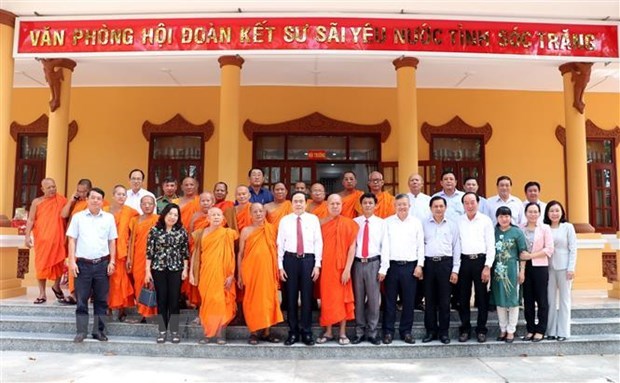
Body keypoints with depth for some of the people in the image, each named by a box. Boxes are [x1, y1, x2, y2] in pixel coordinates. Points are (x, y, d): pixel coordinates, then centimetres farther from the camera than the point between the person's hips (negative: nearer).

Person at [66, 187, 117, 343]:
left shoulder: (109, 218, 7)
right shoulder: (78, 217, 4)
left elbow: (112, 241, 9)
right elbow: (72, 240, 3)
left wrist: (112, 261, 2)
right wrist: (72, 261, -5)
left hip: (102, 263, 1)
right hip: (83, 263, -1)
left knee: (101, 299, 6)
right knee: (81, 299, 2)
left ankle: (99, 330, 15)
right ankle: (81, 331, 9)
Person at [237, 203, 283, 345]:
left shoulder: (271, 229, 7)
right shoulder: (246, 231, 2)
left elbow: (275, 250, 10)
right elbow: (240, 253, 4)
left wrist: (278, 270, 5)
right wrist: (239, 274, 1)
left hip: (268, 270, 2)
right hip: (251, 270, -2)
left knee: (268, 298, 4)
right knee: (253, 299, 1)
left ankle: (266, 331, 13)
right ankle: (254, 332, 10)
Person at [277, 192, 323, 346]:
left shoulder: (313, 219, 4)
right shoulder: (284, 220, 5)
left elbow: (318, 242, 2)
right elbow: (280, 244, 4)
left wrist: (317, 264, -4)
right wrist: (280, 266, -1)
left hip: (308, 259, 0)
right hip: (290, 259, 1)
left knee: (307, 296, 4)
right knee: (291, 296, 6)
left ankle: (307, 332, 15)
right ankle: (293, 332, 17)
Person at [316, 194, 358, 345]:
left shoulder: (349, 223, -3)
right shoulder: (321, 224, 2)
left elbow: (352, 247, -6)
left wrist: (347, 268, -12)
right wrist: (317, 266, -3)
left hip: (341, 268, -1)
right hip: (325, 267, 2)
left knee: (342, 298, 6)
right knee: (327, 299, 7)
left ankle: (342, 332, 15)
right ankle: (328, 332, 17)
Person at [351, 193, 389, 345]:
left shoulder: (381, 223, 3)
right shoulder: (354, 222, 5)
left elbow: (385, 246, 0)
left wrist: (383, 268, -5)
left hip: (373, 263, -1)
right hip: (358, 263, 1)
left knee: (374, 299, 4)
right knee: (358, 299, 7)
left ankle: (372, 332, 16)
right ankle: (359, 332, 18)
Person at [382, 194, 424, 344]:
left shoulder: (416, 222, 7)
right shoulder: (387, 222, 3)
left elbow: (420, 245, 7)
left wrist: (419, 265, 0)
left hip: (410, 266, 1)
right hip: (392, 265, -1)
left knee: (409, 301, 6)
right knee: (390, 300, 3)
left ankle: (406, 331, 18)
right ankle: (388, 331, 12)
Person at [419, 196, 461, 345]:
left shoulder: (452, 225, 6)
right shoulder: (424, 224, 6)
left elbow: (456, 248, 5)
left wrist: (455, 270, 0)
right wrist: (420, 264, -3)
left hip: (446, 263, 0)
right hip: (428, 263, 1)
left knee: (444, 300, 4)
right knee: (429, 299, 6)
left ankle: (444, 332, 15)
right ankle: (431, 331, 16)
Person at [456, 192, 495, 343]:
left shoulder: (486, 221, 2)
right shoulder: (459, 221, 7)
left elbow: (491, 245, -1)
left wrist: (487, 267, -8)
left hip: (481, 260, -2)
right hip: (464, 261, 2)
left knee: (482, 297, 5)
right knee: (463, 297, 6)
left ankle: (481, 330, 17)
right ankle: (465, 329, 17)